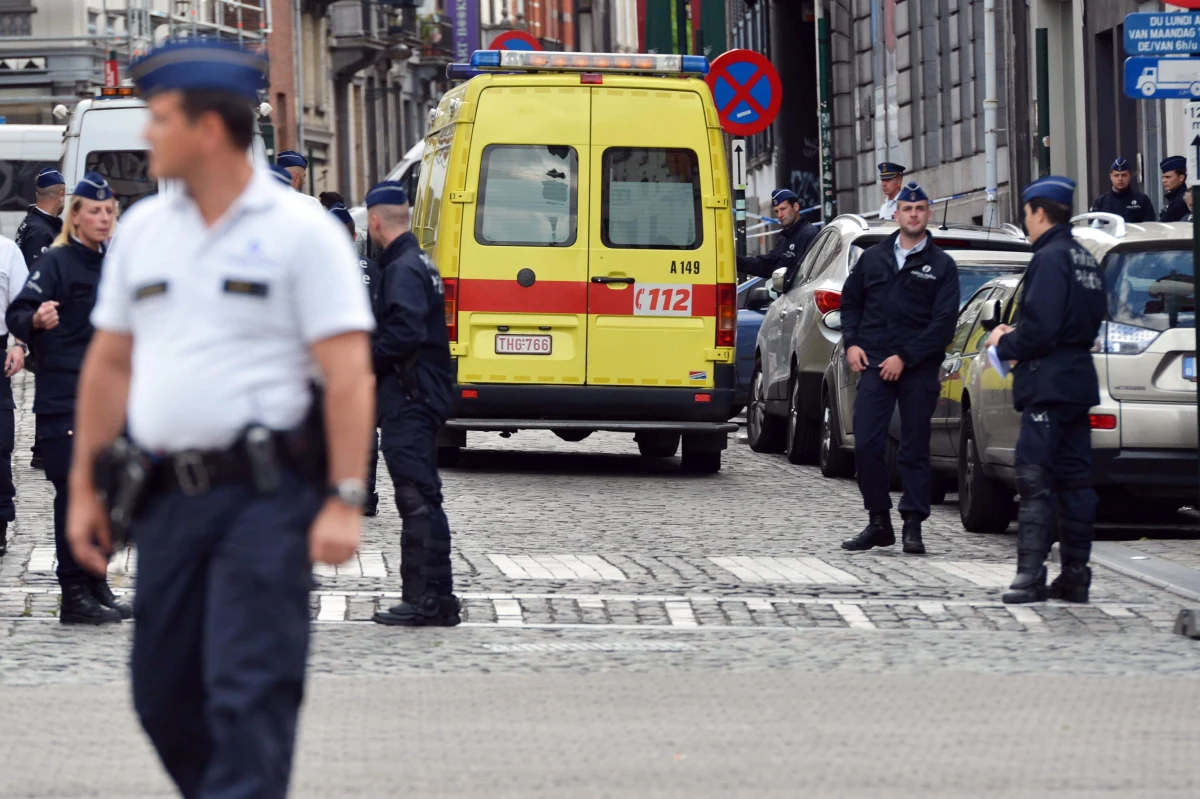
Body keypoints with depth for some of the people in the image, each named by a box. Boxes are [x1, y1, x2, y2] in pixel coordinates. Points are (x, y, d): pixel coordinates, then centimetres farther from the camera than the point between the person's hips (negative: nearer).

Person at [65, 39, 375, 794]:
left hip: (264, 497, -6)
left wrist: (344, 501, -16)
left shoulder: (299, 229, -5)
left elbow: (349, 371, -10)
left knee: (248, 695, -10)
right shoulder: (143, 228, 12)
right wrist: (85, 487, 13)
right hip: (168, 499, 6)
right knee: (163, 696, 10)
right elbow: (110, 363, 17)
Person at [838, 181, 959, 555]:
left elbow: (944, 322, -5)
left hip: (917, 369, -3)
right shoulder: (874, 257, 12)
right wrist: (852, 343, 4)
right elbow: (851, 301, 20)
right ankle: (879, 522, 7)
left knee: (915, 449, 0)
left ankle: (913, 526, 4)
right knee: (866, 446, -3)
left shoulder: (941, 265, 2)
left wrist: (904, 358, -12)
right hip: (873, 364, 3)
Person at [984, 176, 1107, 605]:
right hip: (1079, 380, 9)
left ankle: (1030, 574, -15)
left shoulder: (1050, 259, -14)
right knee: (1075, 479, 10)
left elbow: (1040, 331, -21)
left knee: (1035, 480, -10)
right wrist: (1016, 336, 17)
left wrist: (1005, 344, -3)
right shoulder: (1086, 260, 15)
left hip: (1048, 384, -9)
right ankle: (1075, 575, 13)